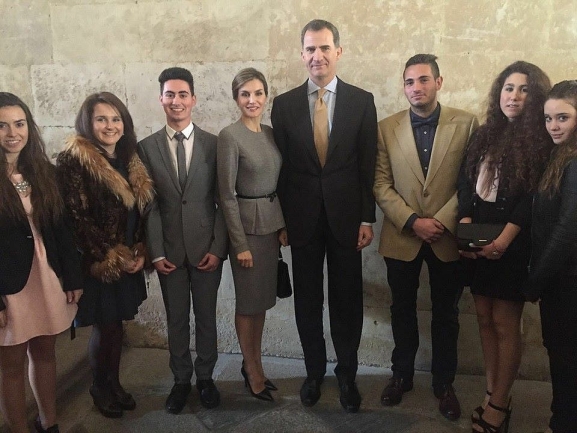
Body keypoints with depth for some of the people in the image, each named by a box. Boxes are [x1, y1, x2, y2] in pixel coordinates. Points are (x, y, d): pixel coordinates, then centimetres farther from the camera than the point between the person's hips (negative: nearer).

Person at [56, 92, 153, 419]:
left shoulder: (130, 161, 7)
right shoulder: (74, 161, -13)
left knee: (117, 325, 14)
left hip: (128, 262, 5)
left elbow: (140, 212, 9)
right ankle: (100, 387, 32)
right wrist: (111, 258, -13)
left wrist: (140, 253, -2)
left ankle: (114, 383, 34)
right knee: (106, 328, 8)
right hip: (97, 264, -5)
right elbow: (78, 218, -16)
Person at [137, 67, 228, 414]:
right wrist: (156, 253, -5)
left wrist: (218, 248, -7)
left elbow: (222, 201, -2)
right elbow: (148, 205, -1)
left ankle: (206, 377, 31)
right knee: (176, 320, 13)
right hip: (169, 250, 1)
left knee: (206, 317, 12)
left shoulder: (213, 144, -1)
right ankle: (181, 380, 30)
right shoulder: (147, 147, 1)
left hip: (207, 248, 0)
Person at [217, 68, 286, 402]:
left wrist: (283, 226, 9)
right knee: (249, 302, 7)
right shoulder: (230, 136, -13)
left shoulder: (271, 133, 7)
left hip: (273, 223, 7)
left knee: (264, 299, 16)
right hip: (248, 224, -7)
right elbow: (227, 194, -14)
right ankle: (252, 371, 25)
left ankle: (255, 365, 32)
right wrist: (240, 244, -14)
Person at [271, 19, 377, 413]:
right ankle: (314, 371, 29)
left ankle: (347, 373, 27)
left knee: (347, 298, 9)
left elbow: (368, 165, 0)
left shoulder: (362, 100, 1)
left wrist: (367, 219, -4)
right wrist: (281, 219, 0)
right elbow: (281, 167, 2)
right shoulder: (284, 104, 3)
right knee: (308, 299, 11)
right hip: (302, 217, 1)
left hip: (345, 215, 0)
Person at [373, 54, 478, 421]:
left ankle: (444, 382, 31)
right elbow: (381, 185, -3)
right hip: (402, 237, 1)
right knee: (403, 310, 15)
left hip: (448, 238, -1)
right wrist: (413, 221, -13)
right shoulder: (387, 128, 0)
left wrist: (442, 220, -15)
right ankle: (402, 374, 35)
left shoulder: (467, 123, -4)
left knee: (446, 314, 13)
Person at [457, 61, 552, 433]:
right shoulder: (485, 135, 13)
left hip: (513, 246, -5)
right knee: (486, 319, 10)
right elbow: (466, 182, 6)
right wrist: (465, 224, -9)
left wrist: (506, 236, -21)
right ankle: (493, 394, 22)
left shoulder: (542, 139, -3)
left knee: (505, 323, 0)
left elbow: (536, 195, -11)